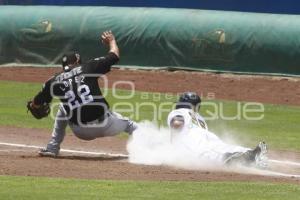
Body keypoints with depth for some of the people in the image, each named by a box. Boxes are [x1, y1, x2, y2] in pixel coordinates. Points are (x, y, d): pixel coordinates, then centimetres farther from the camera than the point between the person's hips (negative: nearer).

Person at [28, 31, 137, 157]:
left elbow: (36, 104, 19)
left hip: (81, 132, 1)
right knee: (127, 123, 32)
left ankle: (52, 148, 27)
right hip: (106, 126, -1)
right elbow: (115, 56, 8)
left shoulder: (54, 82, 7)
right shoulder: (88, 68, 3)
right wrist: (111, 41, 31)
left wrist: (32, 105, 45)